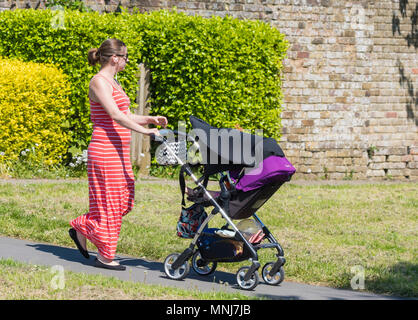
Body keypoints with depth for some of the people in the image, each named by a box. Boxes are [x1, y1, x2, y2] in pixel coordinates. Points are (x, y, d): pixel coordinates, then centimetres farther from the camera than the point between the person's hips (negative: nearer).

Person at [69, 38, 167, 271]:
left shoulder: (113, 82, 18)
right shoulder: (99, 82, -12)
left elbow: (127, 116, 21)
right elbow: (116, 116, -22)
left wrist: (151, 119, 6)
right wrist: (146, 131, -27)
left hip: (119, 151, 10)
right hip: (105, 149, -10)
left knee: (124, 199, 10)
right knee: (109, 202, -3)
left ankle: (81, 229, 23)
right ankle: (105, 256, 5)